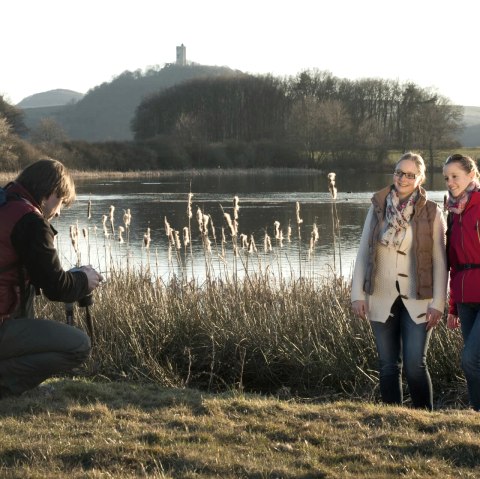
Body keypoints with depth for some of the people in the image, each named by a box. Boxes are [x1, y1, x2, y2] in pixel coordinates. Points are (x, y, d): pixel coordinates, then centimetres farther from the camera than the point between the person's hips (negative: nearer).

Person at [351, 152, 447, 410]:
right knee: (389, 367, 6)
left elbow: (440, 261, -2)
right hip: (382, 300, 3)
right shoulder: (378, 208, 6)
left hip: (417, 301, -3)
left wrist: (437, 303, -8)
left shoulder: (431, 212, -2)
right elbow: (363, 252, 9)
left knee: (415, 365, -10)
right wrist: (358, 293, 3)